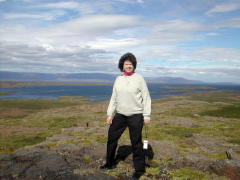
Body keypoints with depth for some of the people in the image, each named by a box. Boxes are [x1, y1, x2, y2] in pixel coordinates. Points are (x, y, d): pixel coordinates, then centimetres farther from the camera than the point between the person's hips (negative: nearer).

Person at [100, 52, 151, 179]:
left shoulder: (139, 79, -6)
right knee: (111, 138, 13)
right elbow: (114, 98, 11)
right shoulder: (118, 79, 6)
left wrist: (147, 115, -10)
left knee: (136, 143, 3)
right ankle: (110, 163, 33)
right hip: (120, 115, 5)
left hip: (136, 116, -5)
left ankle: (139, 169, 21)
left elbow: (146, 98, -6)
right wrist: (110, 114, 7)